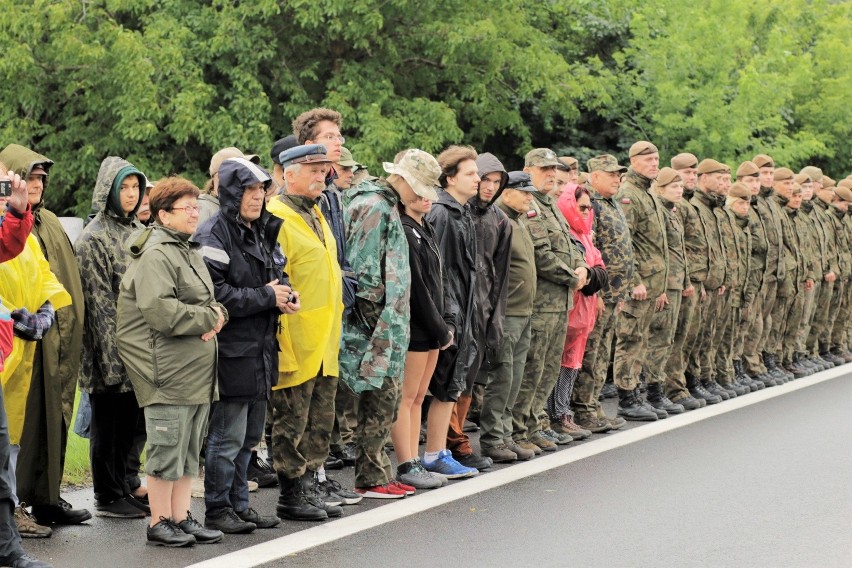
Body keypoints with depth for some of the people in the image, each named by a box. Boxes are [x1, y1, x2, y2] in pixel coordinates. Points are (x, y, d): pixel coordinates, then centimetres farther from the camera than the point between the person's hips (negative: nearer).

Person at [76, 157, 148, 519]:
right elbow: (100, 301, -14)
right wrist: (113, 352, -18)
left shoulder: (136, 231, 13)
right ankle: (107, 498, 8)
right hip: (111, 350, -7)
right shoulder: (94, 238, -9)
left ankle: (121, 488, 20)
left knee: (128, 420, 11)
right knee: (108, 423, 0)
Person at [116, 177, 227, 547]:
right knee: (167, 448, -3)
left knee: (189, 450, 13)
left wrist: (217, 315, -1)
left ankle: (181, 518, 21)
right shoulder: (156, 255, -15)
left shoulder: (190, 251, 17)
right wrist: (208, 319, -14)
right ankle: (159, 523, 7)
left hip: (197, 370, 10)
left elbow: (208, 300, 23)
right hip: (167, 371, -10)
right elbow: (160, 311, -25)